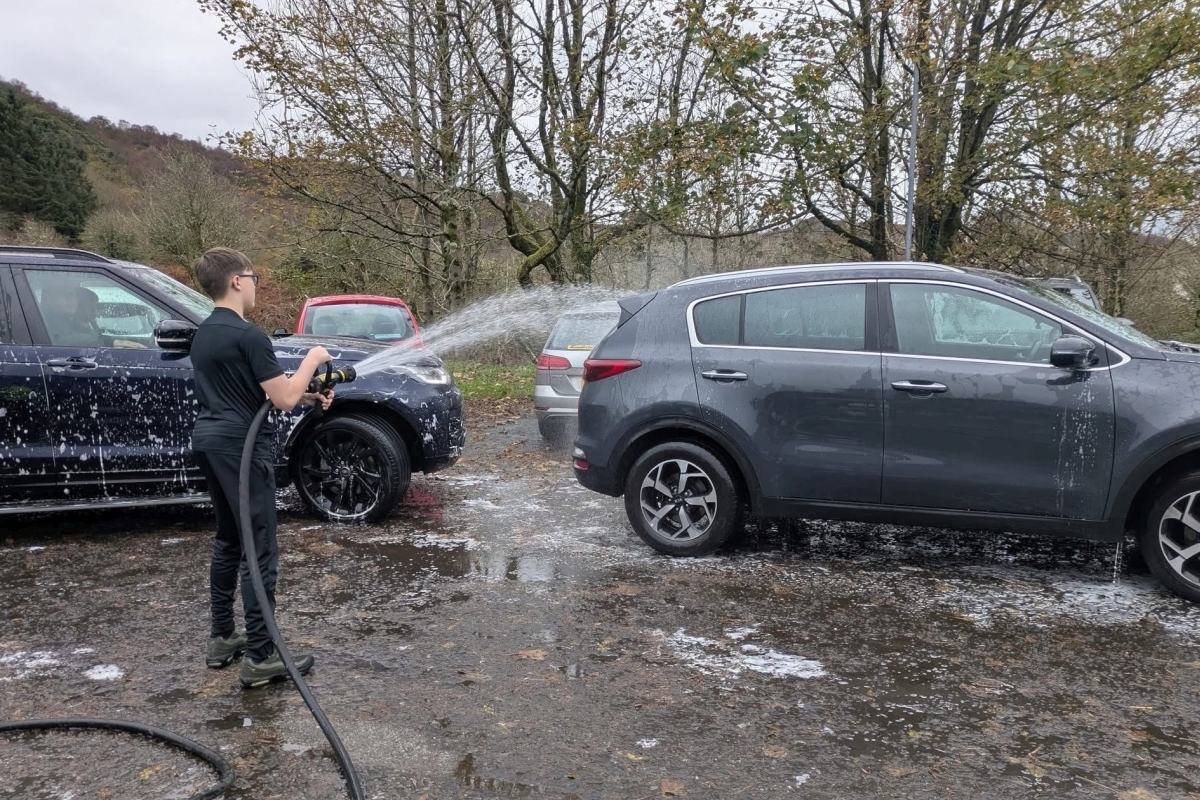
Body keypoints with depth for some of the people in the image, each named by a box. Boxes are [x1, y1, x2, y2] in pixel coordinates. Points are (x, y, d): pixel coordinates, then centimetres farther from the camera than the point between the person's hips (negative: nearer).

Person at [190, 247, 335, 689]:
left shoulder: (204, 335, 13)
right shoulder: (247, 335, -17)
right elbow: (283, 398, -18)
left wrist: (308, 396, 11)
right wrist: (311, 360, -3)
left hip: (209, 440, 10)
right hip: (240, 446, -10)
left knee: (227, 541, 18)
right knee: (260, 551, -5)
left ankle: (221, 638, 26)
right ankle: (260, 657, -1)